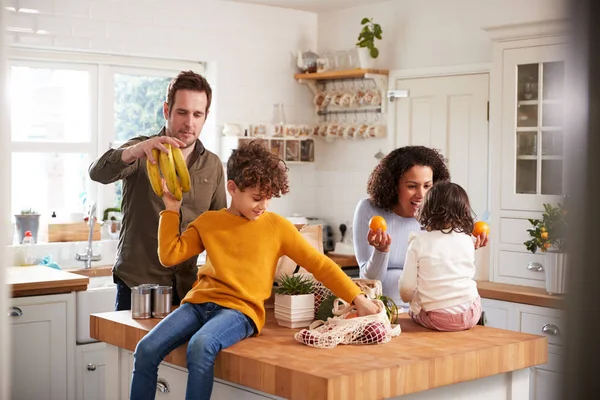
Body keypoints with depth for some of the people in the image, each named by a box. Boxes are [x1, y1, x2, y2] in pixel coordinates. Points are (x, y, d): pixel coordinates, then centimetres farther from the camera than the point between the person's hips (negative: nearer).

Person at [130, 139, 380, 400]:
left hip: (240, 309, -3)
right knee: (146, 350, -20)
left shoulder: (276, 226, 6)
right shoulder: (208, 222, 13)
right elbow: (169, 256, 9)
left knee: (200, 346, -35)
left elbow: (319, 264, 6)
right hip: (200, 302, 3)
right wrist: (172, 208, 6)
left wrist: (357, 298, 1)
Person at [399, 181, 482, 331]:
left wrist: (408, 298, 19)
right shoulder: (467, 240, 4)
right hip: (470, 315, 2)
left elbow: (406, 287, -3)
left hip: (436, 319, -1)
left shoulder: (419, 242, -4)